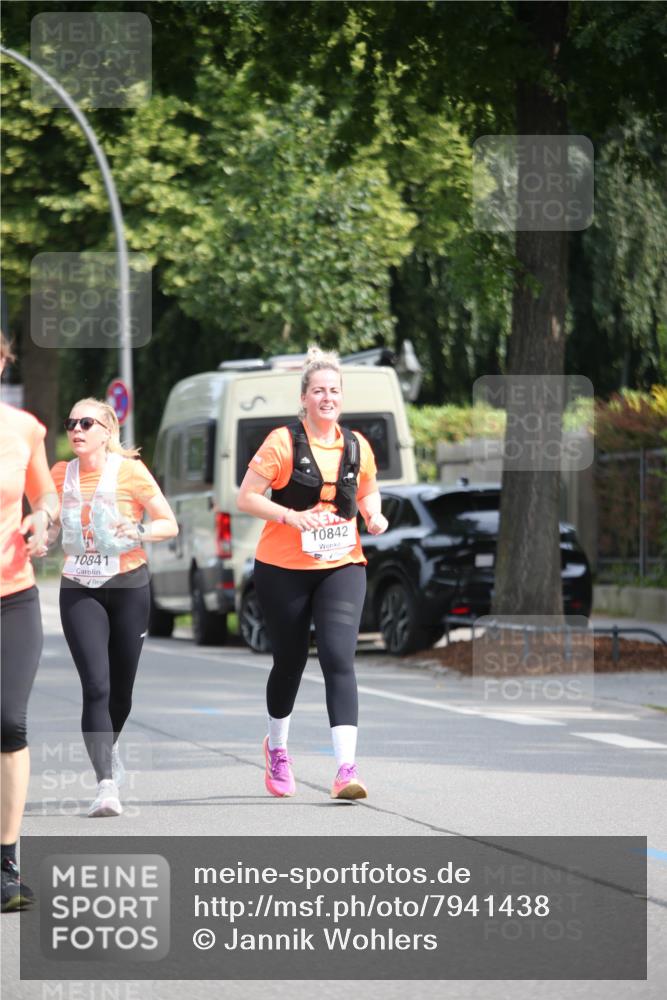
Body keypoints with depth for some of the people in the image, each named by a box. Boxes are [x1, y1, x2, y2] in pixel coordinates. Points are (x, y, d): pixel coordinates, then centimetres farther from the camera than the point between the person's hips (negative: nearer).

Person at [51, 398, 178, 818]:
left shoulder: (130, 472, -7)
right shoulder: (61, 475, 3)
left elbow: (170, 524, -4)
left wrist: (139, 532, -23)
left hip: (128, 587, -1)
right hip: (79, 591, 1)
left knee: (120, 688, 10)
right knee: (96, 686, -15)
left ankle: (108, 746, 43)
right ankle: (107, 784, -19)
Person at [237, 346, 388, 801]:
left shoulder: (357, 446, 5)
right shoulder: (283, 442, -7)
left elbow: (368, 492, 22)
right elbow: (247, 497, -7)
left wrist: (374, 514, 0)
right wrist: (292, 515, -21)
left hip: (341, 567, 2)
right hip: (284, 570, -2)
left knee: (339, 658, -15)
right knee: (290, 661, 12)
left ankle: (347, 768, -22)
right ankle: (277, 747, 40)